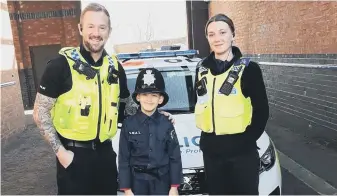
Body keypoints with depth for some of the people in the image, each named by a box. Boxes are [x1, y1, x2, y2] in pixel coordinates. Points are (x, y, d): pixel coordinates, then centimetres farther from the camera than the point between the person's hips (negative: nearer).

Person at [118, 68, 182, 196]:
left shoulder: (166, 124, -5)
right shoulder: (129, 124, -6)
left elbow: (175, 157, -1)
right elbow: (124, 159, -3)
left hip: (161, 181, 1)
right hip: (138, 181, 0)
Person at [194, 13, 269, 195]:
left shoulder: (248, 68, -8)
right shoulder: (202, 68, 5)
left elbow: (262, 110, -4)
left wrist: (248, 138, -7)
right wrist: (206, 133, 5)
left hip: (242, 151, -4)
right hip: (211, 150, 4)